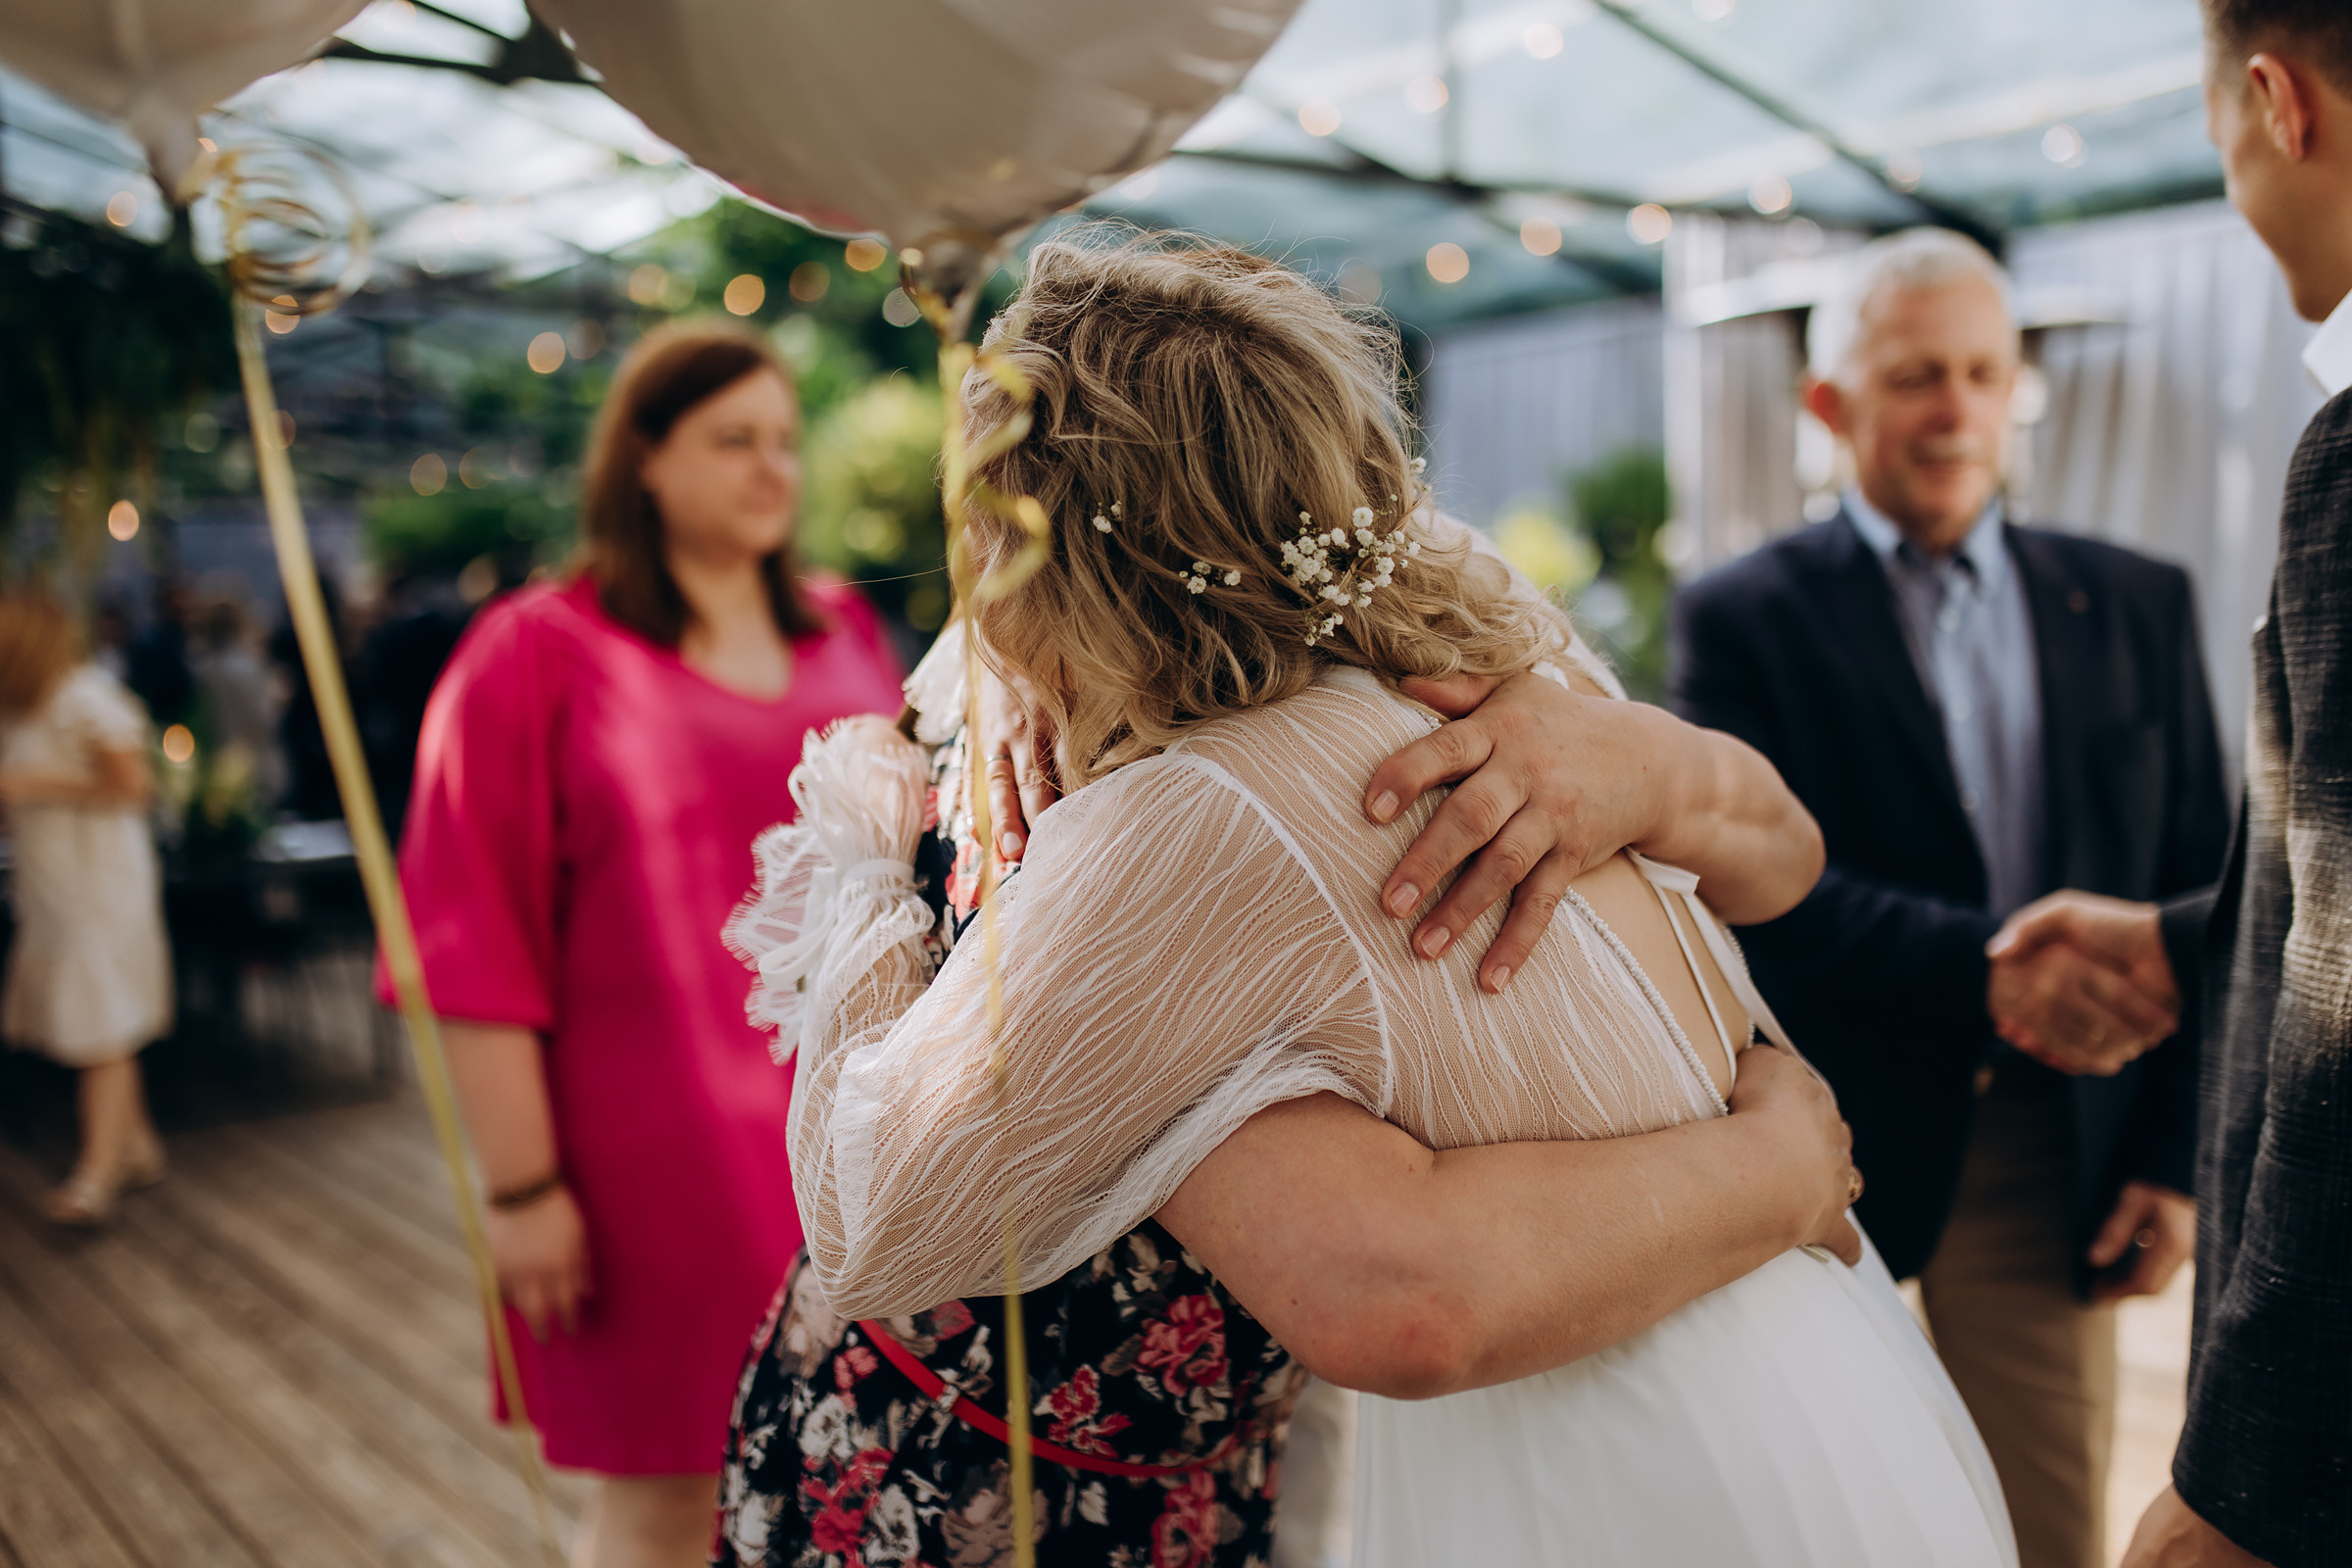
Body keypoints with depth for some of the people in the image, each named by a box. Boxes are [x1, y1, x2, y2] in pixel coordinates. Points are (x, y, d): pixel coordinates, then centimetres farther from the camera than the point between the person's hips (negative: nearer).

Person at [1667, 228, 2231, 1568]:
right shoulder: (1742, 619, -3)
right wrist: (1979, 964, -28)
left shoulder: (2139, 606, 8)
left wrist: (2178, 1155, 2)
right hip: (1826, 1143, -2)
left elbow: (2202, 898, 8)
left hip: (2059, 1147, 3)